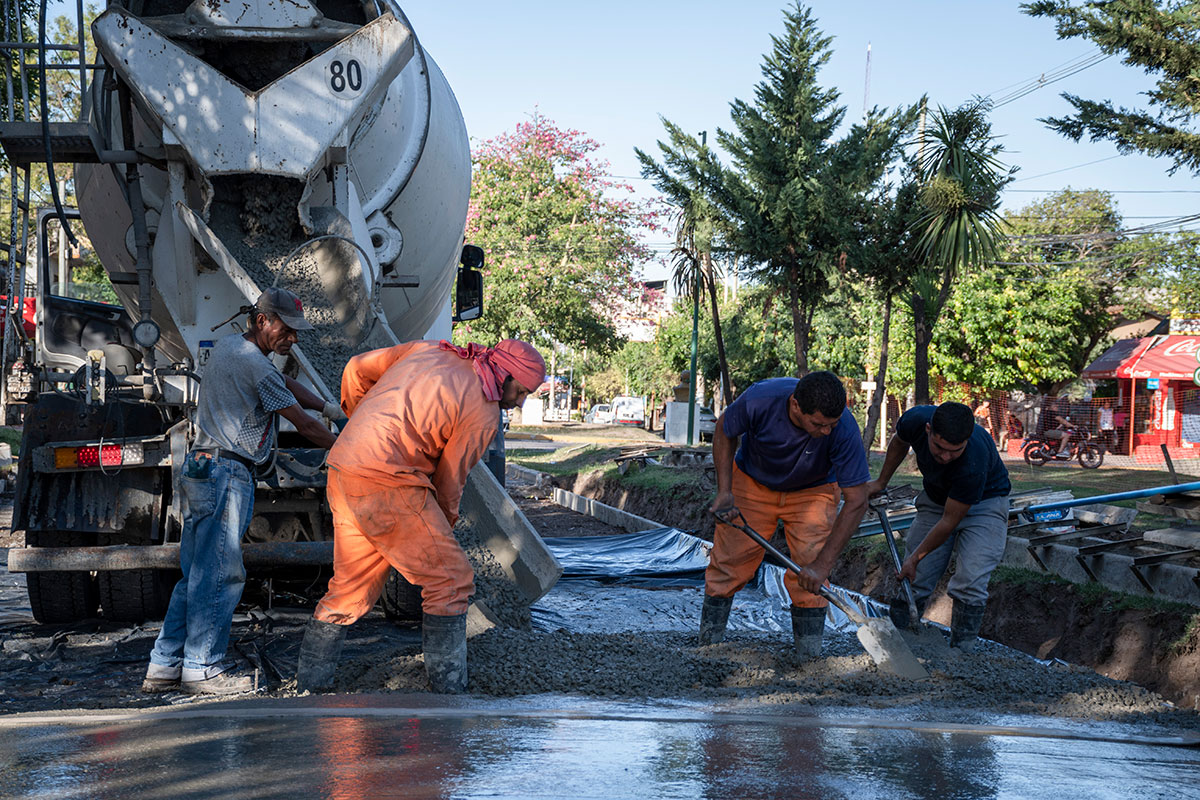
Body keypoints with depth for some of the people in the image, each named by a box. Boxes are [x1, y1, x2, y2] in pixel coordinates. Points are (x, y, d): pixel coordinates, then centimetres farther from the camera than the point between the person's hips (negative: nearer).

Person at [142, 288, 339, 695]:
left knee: (196, 574, 10)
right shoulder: (254, 364, -13)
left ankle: (164, 666, 12)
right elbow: (303, 423, -8)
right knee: (219, 573, -7)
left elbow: (285, 382, 27)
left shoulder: (227, 346, 18)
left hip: (201, 467, 10)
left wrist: (325, 406, 16)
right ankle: (202, 668, -4)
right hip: (226, 472, -10)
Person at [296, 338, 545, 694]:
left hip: (343, 472, 8)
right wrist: (445, 526, 18)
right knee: (451, 579, 1)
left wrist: (359, 420, 35)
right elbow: (449, 479, 2)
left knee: (352, 586, 17)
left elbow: (357, 368, 21)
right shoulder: (484, 412, -3)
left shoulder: (432, 350, 17)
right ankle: (449, 689, 2)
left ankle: (308, 686, 20)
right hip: (388, 481, -8)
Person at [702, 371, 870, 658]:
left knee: (810, 568, -13)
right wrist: (724, 491, -18)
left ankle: (809, 660, -1)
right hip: (752, 482, 1)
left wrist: (823, 563, -32)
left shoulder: (844, 429, -36)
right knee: (729, 561, -2)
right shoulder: (760, 400, -35)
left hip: (813, 491, 0)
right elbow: (724, 432, -11)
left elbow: (856, 501, -29)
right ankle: (707, 646, 13)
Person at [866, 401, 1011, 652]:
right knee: (911, 580, -2)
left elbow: (949, 521, -27)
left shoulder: (974, 462, -40)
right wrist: (881, 482, 11)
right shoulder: (915, 419, -26)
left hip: (984, 502, -5)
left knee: (969, 585, -21)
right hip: (936, 498, 5)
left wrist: (916, 558, -18)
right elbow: (899, 442, 2)